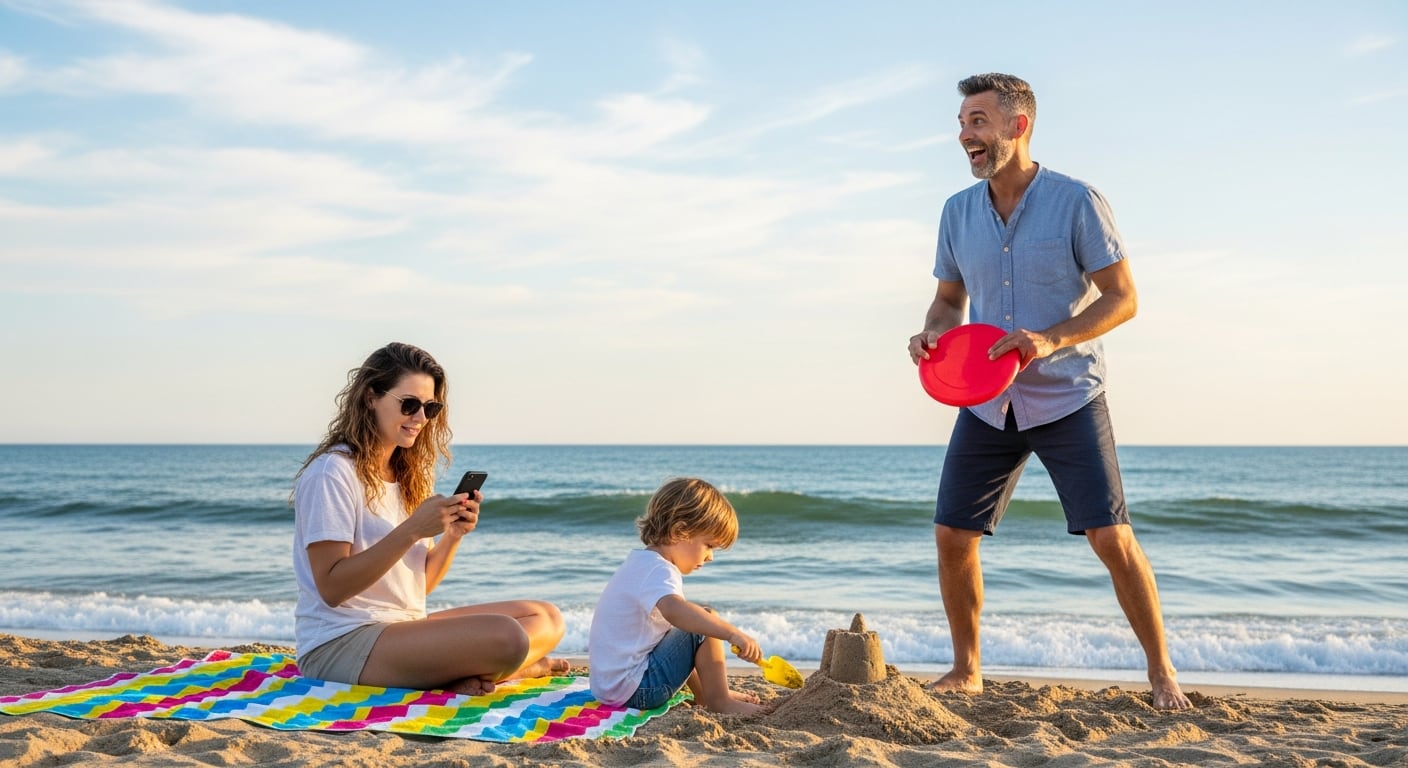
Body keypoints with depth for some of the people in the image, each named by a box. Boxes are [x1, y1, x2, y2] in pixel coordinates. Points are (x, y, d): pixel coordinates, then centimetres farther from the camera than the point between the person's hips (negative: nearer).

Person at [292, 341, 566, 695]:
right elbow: (332, 588, -18)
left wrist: (453, 536, -6)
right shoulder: (331, 473, -10)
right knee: (504, 637, -28)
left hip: (404, 627, 9)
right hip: (339, 643, -9)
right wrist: (411, 530, -24)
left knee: (546, 618, 0)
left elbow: (419, 586, 14)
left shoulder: (406, 474, 16)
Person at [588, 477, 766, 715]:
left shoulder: (641, 562, 13)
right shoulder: (658, 571, -20)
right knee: (704, 621, -16)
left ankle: (703, 694, 32)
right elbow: (674, 610, -43)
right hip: (637, 690, -11)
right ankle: (718, 701, -9)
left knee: (692, 622, 29)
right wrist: (733, 634, -45)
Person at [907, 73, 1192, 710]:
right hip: (986, 402, 5)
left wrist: (1050, 339, -24)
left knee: (1111, 537, -7)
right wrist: (933, 332, -9)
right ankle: (966, 671, 20)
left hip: (1067, 396, -4)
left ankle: (1162, 673, 10)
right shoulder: (957, 212, 5)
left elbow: (1123, 298, -10)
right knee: (952, 536, 2)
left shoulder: (1077, 202, -10)